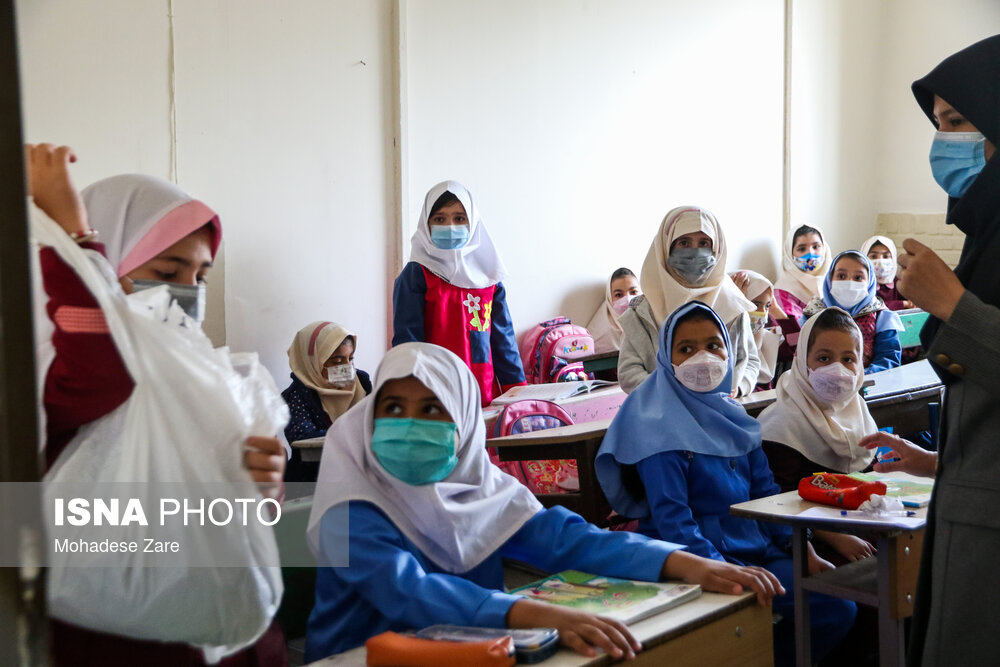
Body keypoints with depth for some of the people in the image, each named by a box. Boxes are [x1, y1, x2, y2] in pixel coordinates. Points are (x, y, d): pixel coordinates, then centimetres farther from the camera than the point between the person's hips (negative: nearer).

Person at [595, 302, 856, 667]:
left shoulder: (731, 415, 12)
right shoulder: (659, 428, -12)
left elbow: (765, 492, 14)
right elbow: (672, 518, -18)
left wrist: (806, 553, 3)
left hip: (757, 549, 8)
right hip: (702, 558, -8)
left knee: (839, 608, -3)